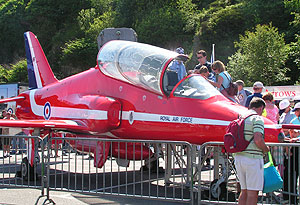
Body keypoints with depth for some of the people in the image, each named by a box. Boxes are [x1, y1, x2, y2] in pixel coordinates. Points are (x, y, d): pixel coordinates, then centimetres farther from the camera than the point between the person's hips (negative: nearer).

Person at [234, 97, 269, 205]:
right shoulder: (257, 118, -9)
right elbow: (258, 140, -20)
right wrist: (266, 149, -3)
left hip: (238, 157, 8)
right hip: (253, 158, -8)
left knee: (244, 191, 15)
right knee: (253, 193, -2)